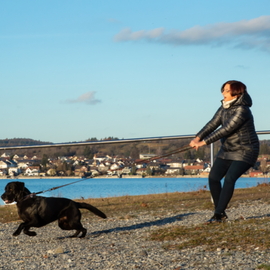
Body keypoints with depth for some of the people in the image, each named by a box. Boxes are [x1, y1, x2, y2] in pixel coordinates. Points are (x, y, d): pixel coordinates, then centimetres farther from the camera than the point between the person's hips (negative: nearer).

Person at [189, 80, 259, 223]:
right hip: (227, 150, 8)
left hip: (244, 152, -8)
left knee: (229, 179, -21)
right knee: (213, 177, -2)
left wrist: (204, 142, -28)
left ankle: (218, 214, -17)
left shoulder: (242, 111, -23)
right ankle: (221, 213, 8)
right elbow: (212, 124, -2)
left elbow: (226, 130, -27)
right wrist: (198, 138, -18)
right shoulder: (224, 107, 4)